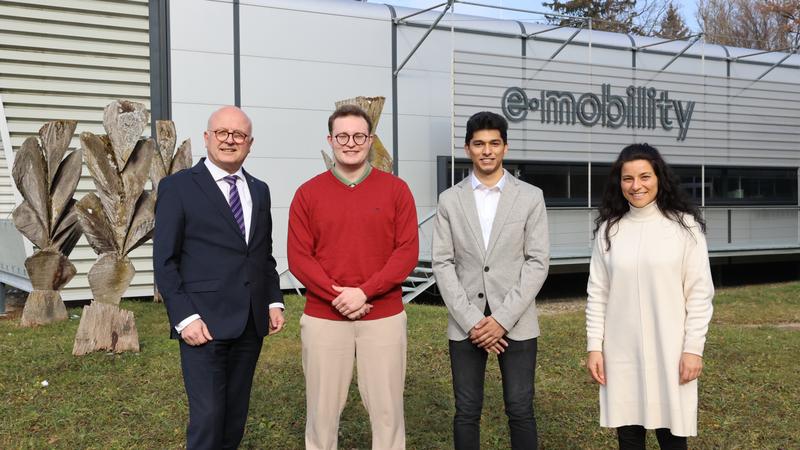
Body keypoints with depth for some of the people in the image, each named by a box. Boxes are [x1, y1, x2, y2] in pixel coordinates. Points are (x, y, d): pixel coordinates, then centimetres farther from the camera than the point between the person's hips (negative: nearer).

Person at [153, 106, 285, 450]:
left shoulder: (259, 190, 14)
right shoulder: (178, 187, -3)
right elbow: (164, 260, -6)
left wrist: (274, 301, 7)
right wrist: (185, 317, -14)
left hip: (251, 323, 6)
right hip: (205, 323, -5)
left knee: (236, 416, 12)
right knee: (208, 417, -5)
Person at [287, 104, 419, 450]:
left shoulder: (396, 189, 3)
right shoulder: (308, 193, 4)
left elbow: (407, 252, -3)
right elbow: (298, 257, -1)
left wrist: (364, 292, -14)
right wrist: (337, 296, -14)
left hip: (384, 317, 0)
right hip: (323, 318, 1)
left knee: (387, 408, 5)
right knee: (322, 408, 6)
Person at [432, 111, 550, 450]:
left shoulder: (531, 197, 2)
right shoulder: (450, 200, 5)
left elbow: (537, 263, -3)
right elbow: (443, 264, 1)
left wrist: (503, 318, -11)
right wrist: (471, 320, -10)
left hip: (516, 322, -1)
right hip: (465, 324, 1)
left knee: (520, 410, 5)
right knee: (467, 412, 8)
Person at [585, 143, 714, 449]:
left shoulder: (685, 226, -3)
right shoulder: (608, 229, 4)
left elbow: (699, 294, -3)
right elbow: (597, 293, 5)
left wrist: (693, 348, -8)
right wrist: (594, 346, 1)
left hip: (669, 352, -2)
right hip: (621, 353, 2)